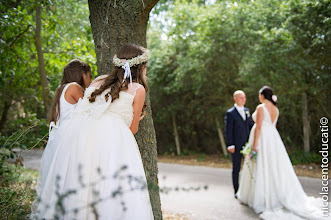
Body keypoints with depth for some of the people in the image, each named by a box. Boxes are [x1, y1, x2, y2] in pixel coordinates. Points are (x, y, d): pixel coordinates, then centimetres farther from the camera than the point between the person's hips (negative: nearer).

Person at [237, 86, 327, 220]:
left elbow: (258, 127, -18)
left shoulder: (261, 108, -12)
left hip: (262, 138, -7)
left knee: (261, 167, -1)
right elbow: (272, 125, 15)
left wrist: (254, 145, -18)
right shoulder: (275, 109, 11)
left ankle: (260, 199, 6)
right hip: (273, 138, 7)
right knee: (274, 167, 10)